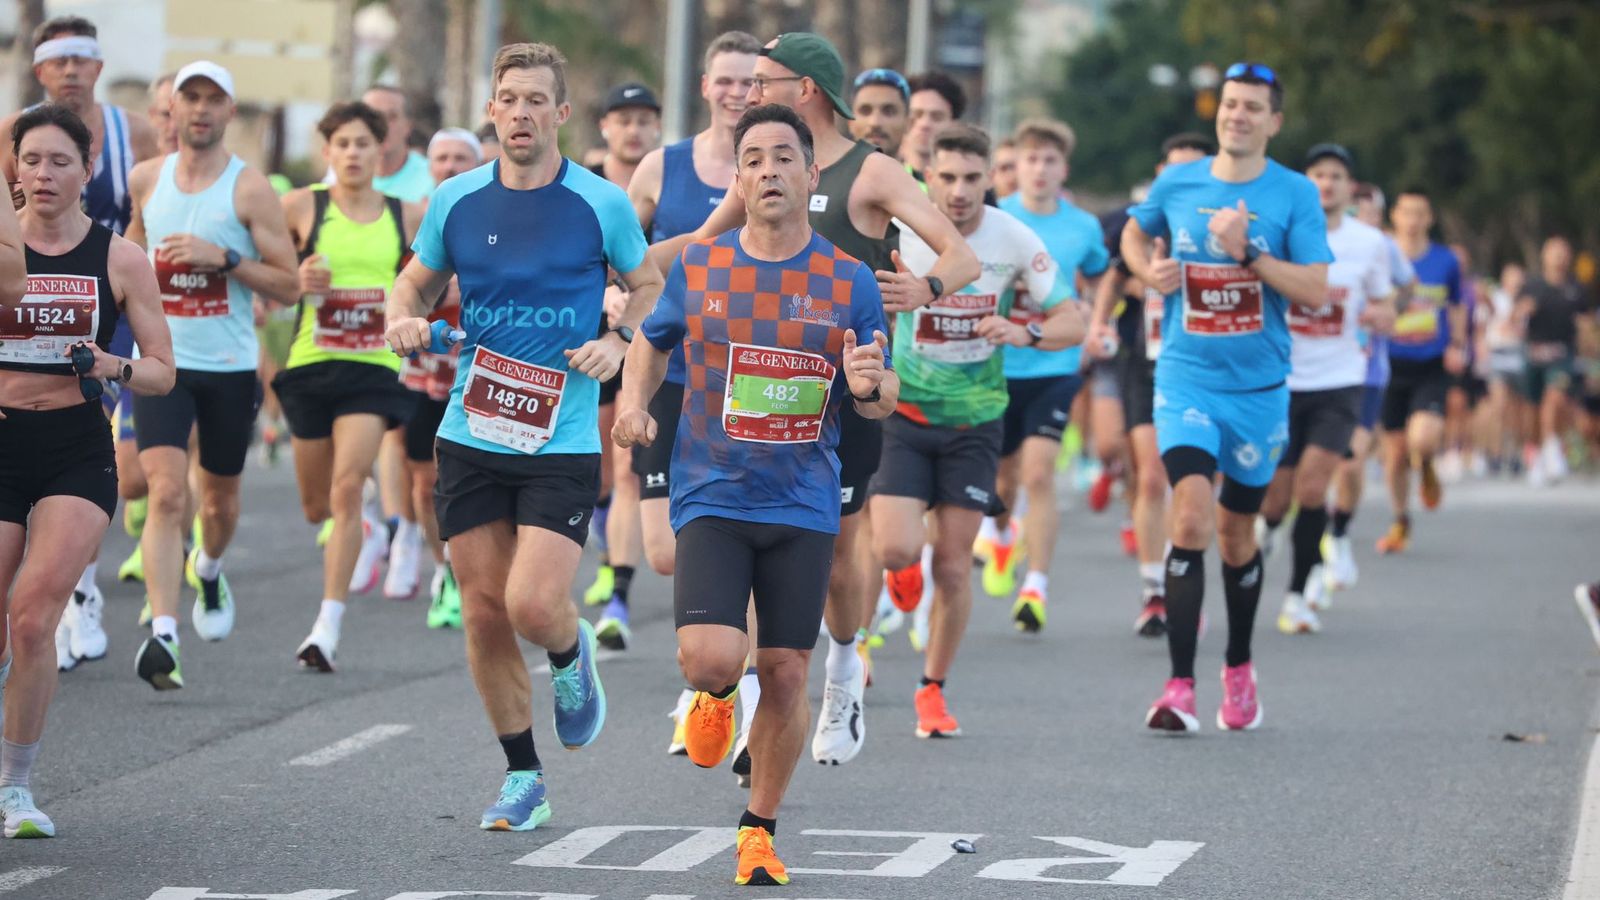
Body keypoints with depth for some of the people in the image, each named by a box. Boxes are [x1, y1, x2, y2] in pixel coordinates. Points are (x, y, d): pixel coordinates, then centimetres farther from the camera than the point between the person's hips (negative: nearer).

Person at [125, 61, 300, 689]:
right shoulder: (146, 180, 5)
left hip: (230, 366, -1)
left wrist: (223, 259, -19)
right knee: (167, 495, -16)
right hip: (162, 361, 1)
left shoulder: (250, 190, -6)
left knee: (220, 500, 16)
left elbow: (288, 285, -8)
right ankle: (162, 634, -23)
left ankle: (209, 571, 50)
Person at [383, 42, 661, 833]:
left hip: (563, 442, -3)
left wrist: (618, 339, -7)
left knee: (534, 604, -15)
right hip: (471, 436, 3)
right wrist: (403, 317, -4)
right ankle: (522, 778, 17)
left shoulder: (602, 204, -3)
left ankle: (571, 655, 23)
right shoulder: (456, 200, 3)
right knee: (483, 611, 3)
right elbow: (419, 279, 18)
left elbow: (648, 284, 12)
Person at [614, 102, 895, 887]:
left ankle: (759, 829, 20)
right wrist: (635, 399, 1)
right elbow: (653, 341, 20)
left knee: (785, 674, 2)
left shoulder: (848, 282, 0)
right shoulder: (698, 268, 2)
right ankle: (716, 698, 21)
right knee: (711, 658, -18)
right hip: (713, 497, -1)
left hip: (803, 506, 1)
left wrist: (867, 386, -17)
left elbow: (883, 403, 6)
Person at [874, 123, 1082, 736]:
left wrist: (1025, 332, -24)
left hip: (975, 417, 1)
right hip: (904, 411, -1)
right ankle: (908, 571, 23)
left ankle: (933, 690, 17)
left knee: (953, 561, 0)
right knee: (895, 552, -16)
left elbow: (1072, 322, -5)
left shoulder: (1015, 241, -10)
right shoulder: (899, 232, -12)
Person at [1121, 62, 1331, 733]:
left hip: (1259, 386, 0)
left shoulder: (1295, 194, -4)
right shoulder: (1176, 183, 1)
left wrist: (1248, 254, -21)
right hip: (1186, 379, 0)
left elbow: (1316, 292, -10)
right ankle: (1180, 686, -19)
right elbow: (1134, 233, 22)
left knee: (1236, 533, 13)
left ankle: (1239, 669, 36)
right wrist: (1148, 270, 1)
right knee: (1192, 516, -19)